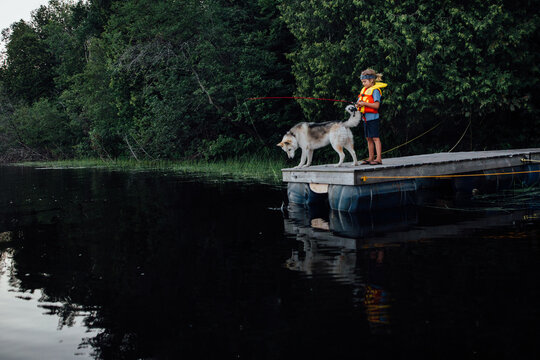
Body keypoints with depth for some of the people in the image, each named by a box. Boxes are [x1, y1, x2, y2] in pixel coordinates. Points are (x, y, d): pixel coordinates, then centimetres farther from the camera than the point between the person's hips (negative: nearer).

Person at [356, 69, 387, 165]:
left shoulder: (375, 90, -9)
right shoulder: (364, 90, 16)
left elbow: (376, 105, -17)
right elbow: (360, 102, 20)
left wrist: (364, 103, -19)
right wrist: (358, 105, -2)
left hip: (372, 117, -8)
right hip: (365, 117, 8)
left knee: (375, 138, -8)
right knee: (368, 138, 11)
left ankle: (378, 159, -9)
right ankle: (370, 158, 16)